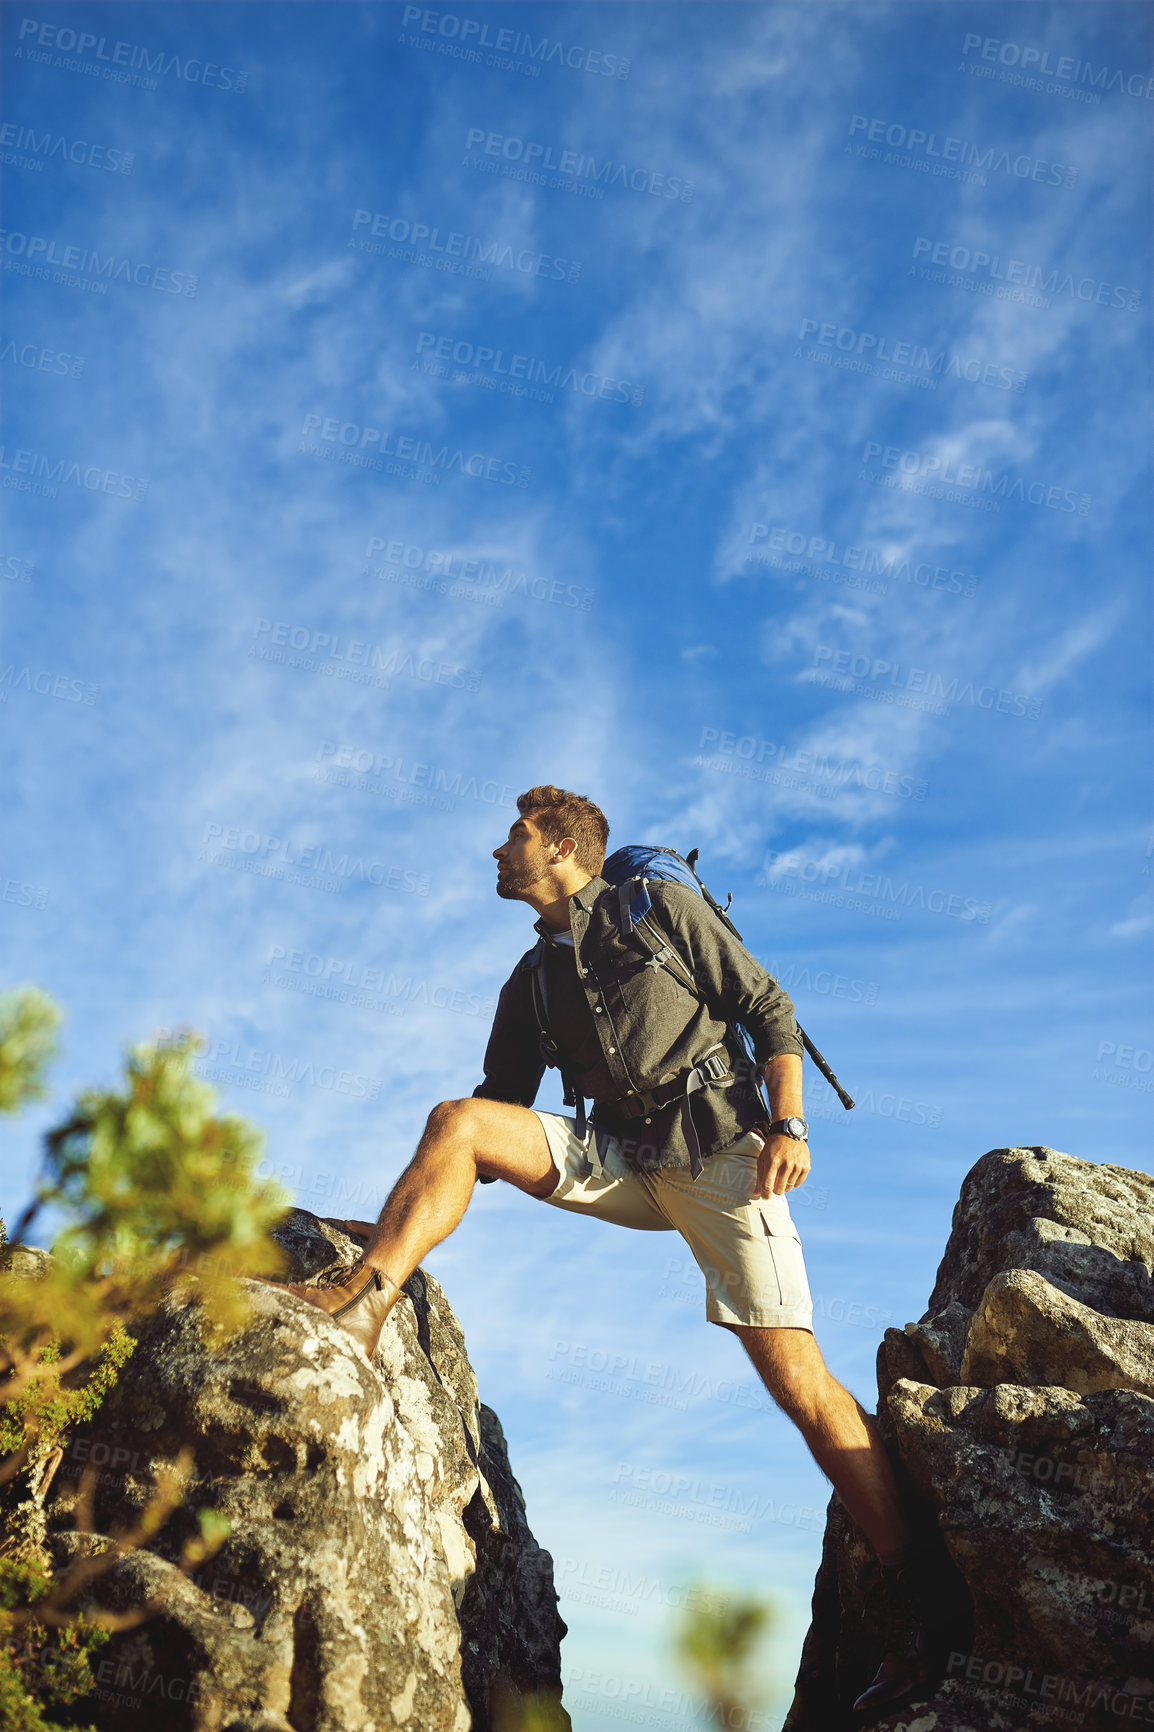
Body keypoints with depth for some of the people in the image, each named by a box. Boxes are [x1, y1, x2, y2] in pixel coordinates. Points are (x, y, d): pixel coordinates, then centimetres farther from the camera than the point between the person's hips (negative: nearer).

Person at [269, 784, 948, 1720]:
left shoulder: (663, 907, 5)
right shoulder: (531, 982, 19)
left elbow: (772, 1009, 2)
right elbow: (499, 1112, 20)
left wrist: (789, 1127, -12)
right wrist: (408, 1218, 10)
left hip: (718, 1144, -5)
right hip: (620, 1159, 5)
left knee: (795, 1374, -14)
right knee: (455, 1119, -14)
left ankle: (927, 1602, -8)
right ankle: (359, 1300, -23)